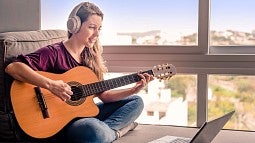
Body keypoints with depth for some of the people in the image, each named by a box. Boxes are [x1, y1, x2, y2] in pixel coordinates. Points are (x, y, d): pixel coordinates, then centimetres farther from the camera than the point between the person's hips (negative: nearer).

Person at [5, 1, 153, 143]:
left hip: (86, 112, 8)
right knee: (96, 131, -40)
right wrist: (50, 84, -34)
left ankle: (107, 130, -15)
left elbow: (103, 94, 9)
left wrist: (135, 89, -3)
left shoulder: (91, 56, 9)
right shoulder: (54, 53, -13)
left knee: (136, 101, 7)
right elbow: (12, 67, -26)